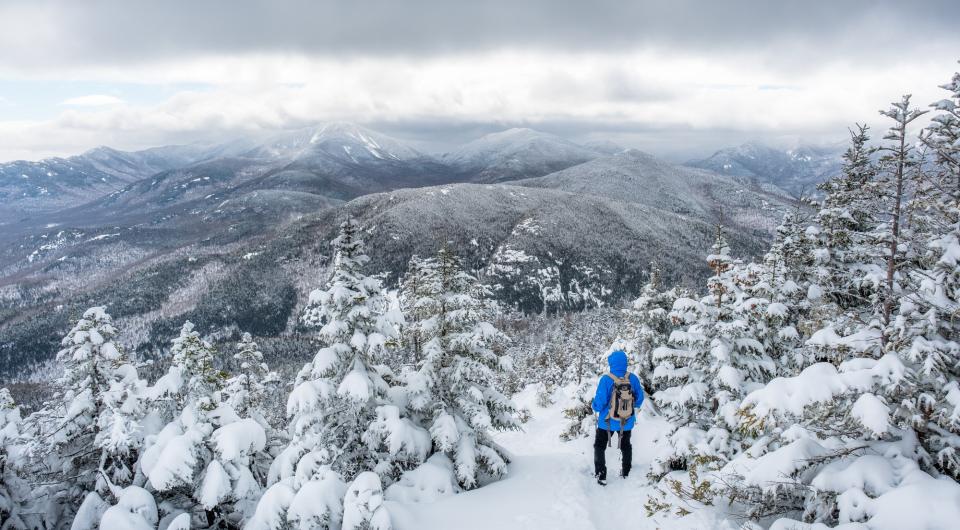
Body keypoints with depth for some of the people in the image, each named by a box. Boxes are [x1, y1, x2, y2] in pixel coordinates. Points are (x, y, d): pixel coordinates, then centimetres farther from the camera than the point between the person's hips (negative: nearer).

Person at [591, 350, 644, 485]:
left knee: (599, 446, 18)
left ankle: (601, 476, 16)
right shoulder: (633, 378, -15)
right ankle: (626, 472, 40)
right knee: (626, 445, 27)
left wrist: (596, 407, 0)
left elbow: (599, 402, -22)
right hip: (627, 422, 3)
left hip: (607, 421, -3)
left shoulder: (606, 379, -25)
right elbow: (639, 399, -4)